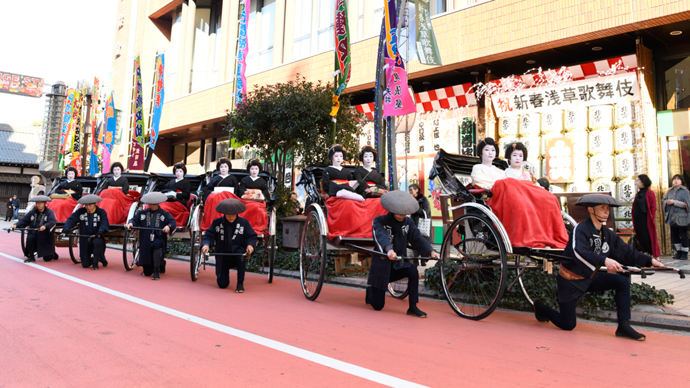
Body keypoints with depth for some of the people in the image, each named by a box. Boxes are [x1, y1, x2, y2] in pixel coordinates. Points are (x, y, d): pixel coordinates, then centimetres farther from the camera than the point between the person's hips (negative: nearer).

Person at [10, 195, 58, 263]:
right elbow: (24, 220, -3)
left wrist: (45, 226, -46)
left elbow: (52, 222, -25)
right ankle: (31, 256, -14)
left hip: (46, 237, -4)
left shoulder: (49, 212, -8)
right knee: (29, 238, -32)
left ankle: (53, 254, 34)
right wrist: (16, 225, -24)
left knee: (47, 258, -4)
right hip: (34, 234, 4)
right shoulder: (32, 212, 5)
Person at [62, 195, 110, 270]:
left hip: (97, 238, -3)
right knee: (85, 265, 0)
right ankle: (100, 258, 33)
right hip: (85, 240, 3)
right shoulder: (80, 211, 4)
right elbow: (71, 220, -5)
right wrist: (66, 228, -26)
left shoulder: (101, 212, -3)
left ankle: (95, 263, -15)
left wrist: (101, 230, -40)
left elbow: (104, 222, -18)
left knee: (97, 242, -40)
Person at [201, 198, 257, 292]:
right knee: (222, 284, -4)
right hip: (222, 257, 1)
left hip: (238, 256, -1)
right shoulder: (217, 222, -1)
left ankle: (240, 283, -22)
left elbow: (251, 236, -2)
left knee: (240, 252, -39)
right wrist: (206, 244, -23)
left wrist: (250, 245, -24)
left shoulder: (244, 222, -3)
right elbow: (209, 235, -1)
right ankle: (221, 274, 38)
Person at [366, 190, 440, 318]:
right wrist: (389, 249, -55)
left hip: (399, 264, 4)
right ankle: (371, 289, 31)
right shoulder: (379, 221, -15)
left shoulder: (408, 222, 2)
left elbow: (417, 238, -6)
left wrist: (430, 251, -24)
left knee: (413, 270, -30)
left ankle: (413, 307, -17)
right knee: (378, 306, -3)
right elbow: (381, 236, -34)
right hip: (381, 265, -4)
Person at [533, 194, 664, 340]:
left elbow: (627, 253, 6)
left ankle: (623, 326, -8)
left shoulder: (608, 234, 4)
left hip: (590, 278, 7)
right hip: (571, 281, -7)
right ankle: (541, 307, 26)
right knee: (568, 325, -1)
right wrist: (604, 260, -51)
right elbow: (579, 253, -37)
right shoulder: (581, 229, -20)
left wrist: (650, 261, -6)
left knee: (623, 282, -12)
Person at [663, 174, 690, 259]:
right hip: (672, 217, 5)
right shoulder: (670, 191, 12)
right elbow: (664, 201, 16)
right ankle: (678, 252, 19)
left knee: (683, 236, 0)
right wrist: (667, 202, -6)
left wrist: (674, 202, -16)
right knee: (674, 235, 9)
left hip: (681, 217, -5)